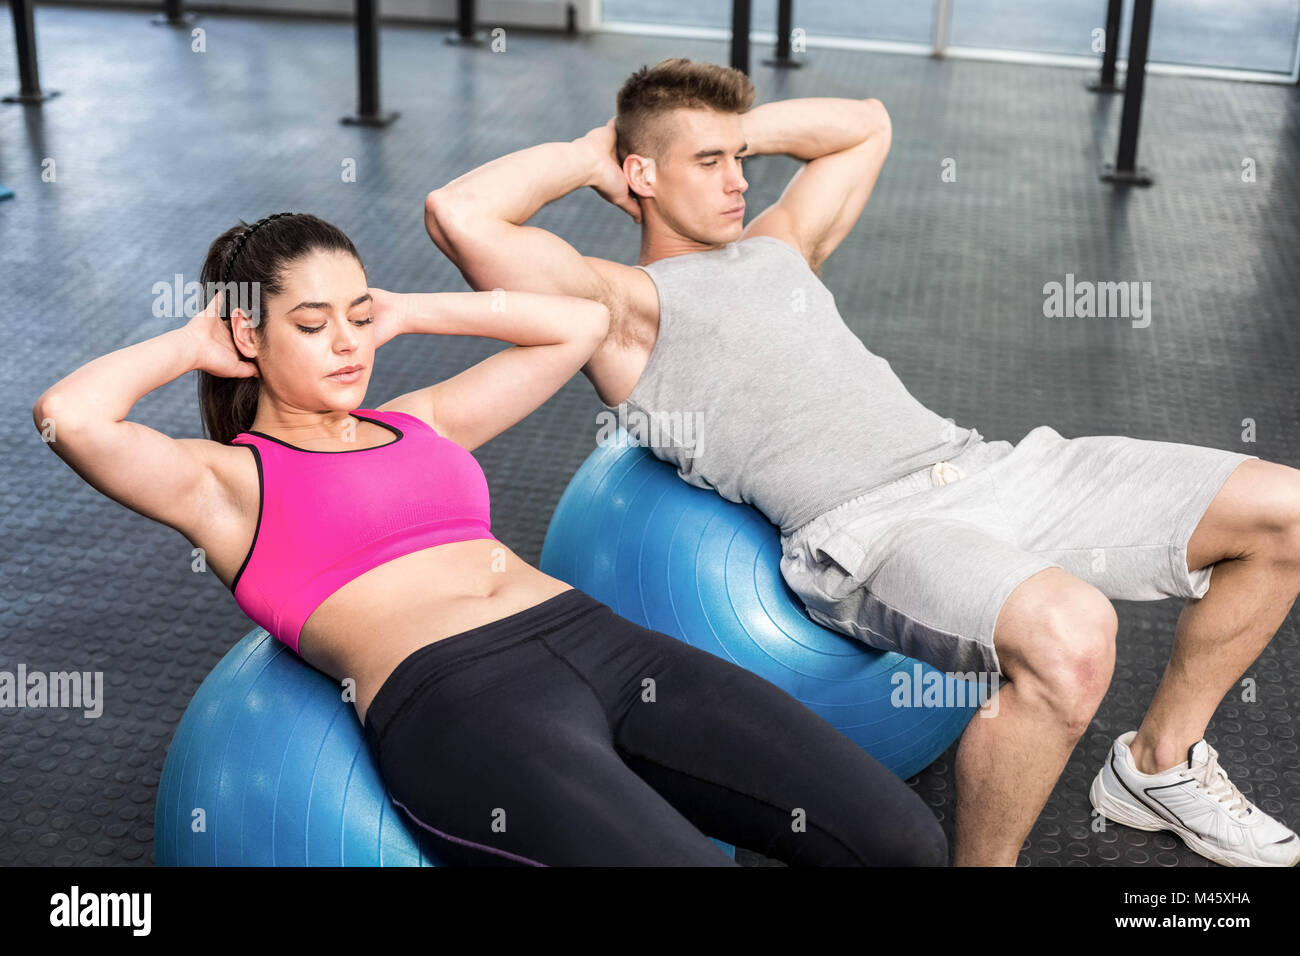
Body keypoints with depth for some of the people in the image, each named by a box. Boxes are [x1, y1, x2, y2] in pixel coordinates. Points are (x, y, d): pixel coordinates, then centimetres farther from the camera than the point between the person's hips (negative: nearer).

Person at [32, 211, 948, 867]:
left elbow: (582, 323, 32)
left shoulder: (420, 422, 28)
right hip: (451, 697, -6)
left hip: (598, 639, 6)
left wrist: (410, 311, 29)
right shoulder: (227, 477, 12)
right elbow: (70, 414, -7)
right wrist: (189, 344, 11)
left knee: (906, 842, -11)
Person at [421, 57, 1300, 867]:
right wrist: (582, 158, 6)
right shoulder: (625, 302, 5)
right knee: (1068, 633, -40)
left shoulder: (778, 247, 26)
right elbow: (457, 215, -10)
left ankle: (1159, 765, 20)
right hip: (864, 532, -8)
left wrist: (743, 130, 30)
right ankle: (983, 860, -12)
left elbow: (866, 125, 42)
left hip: (978, 463, 9)